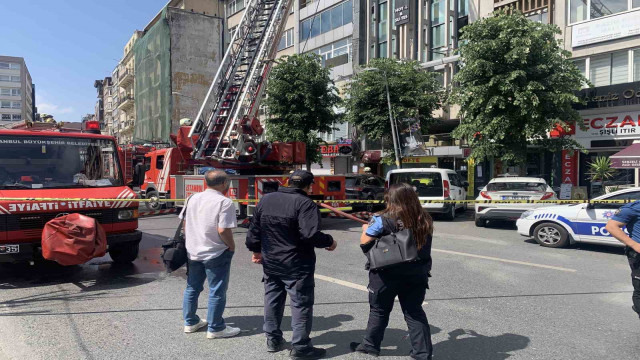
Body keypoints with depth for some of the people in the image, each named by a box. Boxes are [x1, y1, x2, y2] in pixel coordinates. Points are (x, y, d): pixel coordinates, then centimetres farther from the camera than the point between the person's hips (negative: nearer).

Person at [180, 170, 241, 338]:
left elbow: (184, 223, 10)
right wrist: (231, 246, -8)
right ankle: (215, 328, 14)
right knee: (217, 292, 5)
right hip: (216, 254, -7)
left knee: (192, 288, 19)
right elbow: (223, 230, -23)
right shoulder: (225, 202, -18)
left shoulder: (193, 199, 4)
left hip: (193, 252, 7)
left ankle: (190, 322, 32)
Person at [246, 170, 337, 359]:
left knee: (272, 301, 18)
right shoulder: (305, 203, -17)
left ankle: (273, 340, 29)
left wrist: (256, 250, 23)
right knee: (301, 304, 4)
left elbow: (254, 229, 10)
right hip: (296, 265, -6)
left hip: (270, 262, 7)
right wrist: (329, 241, -9)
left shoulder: (266, 199, 5)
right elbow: (310, 235, -26)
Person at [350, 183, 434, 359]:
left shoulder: (382, 220, -16)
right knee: (415, 312, 15)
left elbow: (364, 243, -9)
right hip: (416, 274, 3)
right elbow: (422, 243, 11)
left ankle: (370, 345, 30)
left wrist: (366, 229, 10)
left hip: (387, 275, -3)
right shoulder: (425, 220, -2)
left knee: (379, 310, 15)